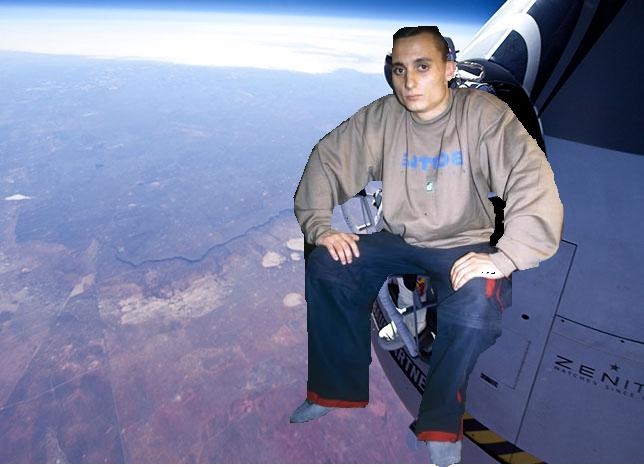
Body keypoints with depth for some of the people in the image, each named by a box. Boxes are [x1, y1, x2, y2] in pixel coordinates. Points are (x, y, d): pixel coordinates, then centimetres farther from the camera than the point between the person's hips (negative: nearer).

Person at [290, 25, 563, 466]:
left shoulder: (485, 114, -14)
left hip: (464, 245, -3)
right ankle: (338, 388, 4)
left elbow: (534, 184, -24)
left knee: (478, 301, -33)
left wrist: (505, 257, -35)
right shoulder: (379, 117, -4)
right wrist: (319, 227, -12)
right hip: (397, 240, 4)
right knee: (326, 266, -16)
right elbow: (326, 161, 1)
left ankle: (441, 421, -6)